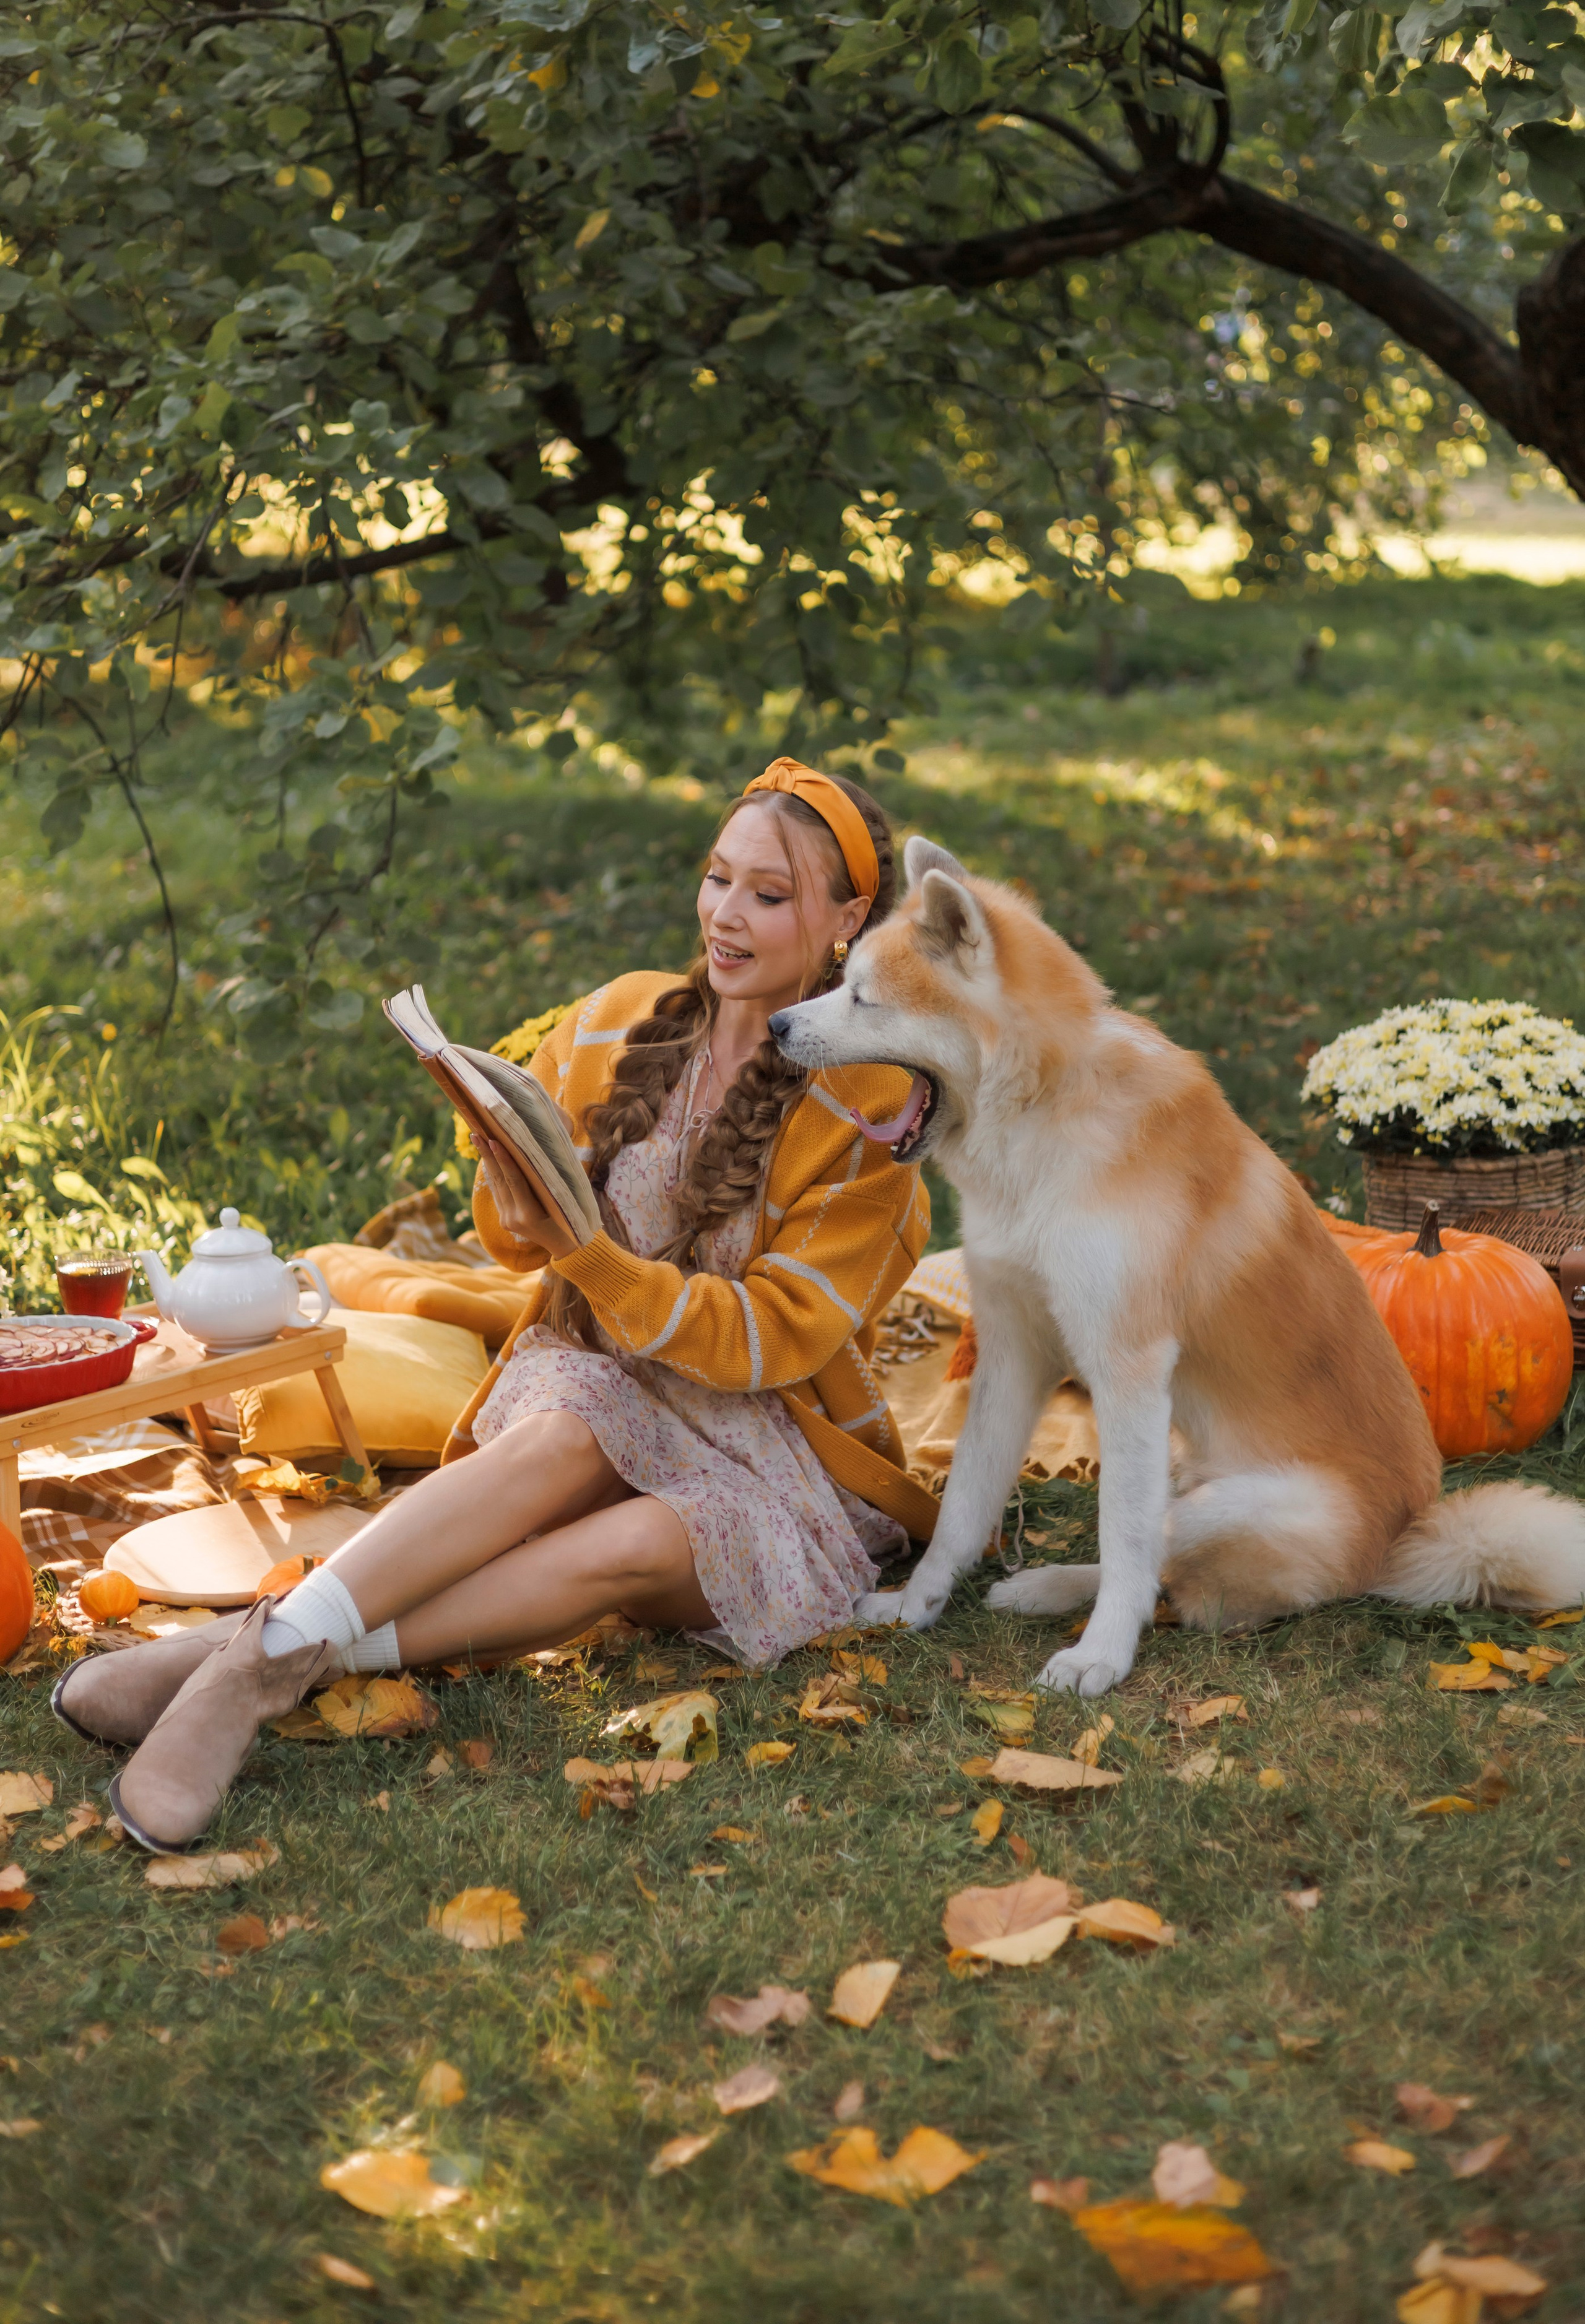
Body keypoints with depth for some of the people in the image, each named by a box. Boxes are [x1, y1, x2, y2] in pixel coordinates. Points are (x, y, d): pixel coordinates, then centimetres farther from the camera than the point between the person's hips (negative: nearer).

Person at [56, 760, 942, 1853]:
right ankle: (268, 1643, -42)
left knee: (645, 1541, -35)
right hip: (598, 1385, 2)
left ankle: (279, 1655, -38)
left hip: (768, 1438, -2)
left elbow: (769, 1337, -14)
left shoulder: (867, 1110, -7)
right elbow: (518, 1241, 11)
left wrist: (589, 1255, -27)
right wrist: (516, 1197, -14)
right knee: (561, 1435, -34)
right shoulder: (617, 1023, 4)